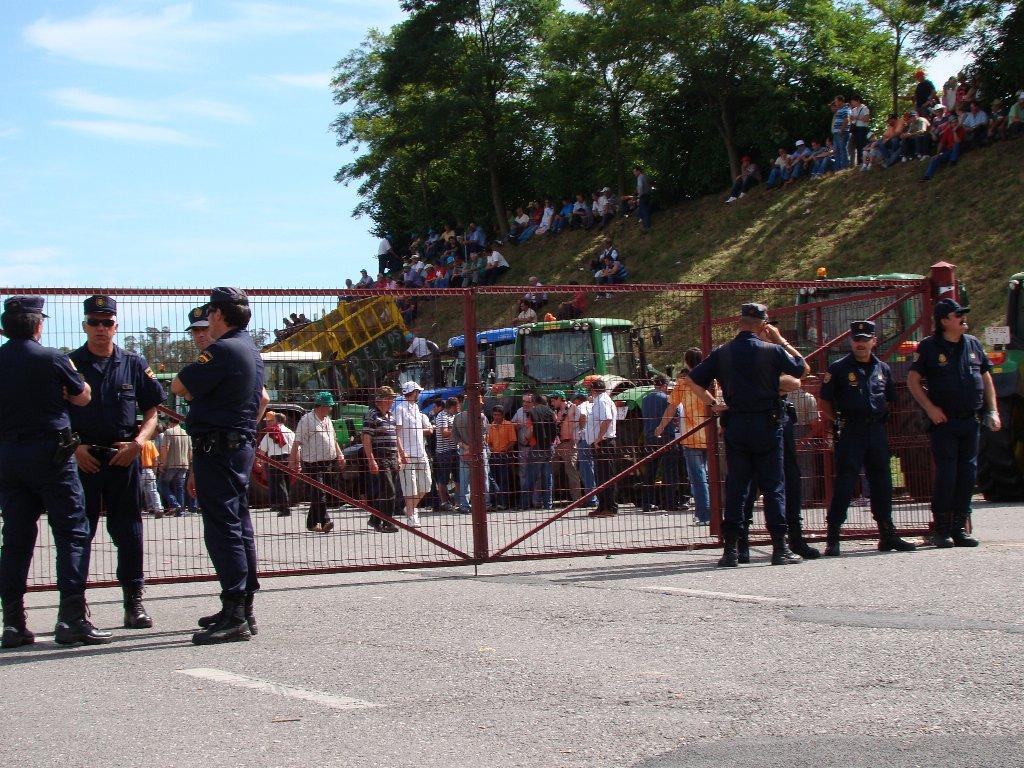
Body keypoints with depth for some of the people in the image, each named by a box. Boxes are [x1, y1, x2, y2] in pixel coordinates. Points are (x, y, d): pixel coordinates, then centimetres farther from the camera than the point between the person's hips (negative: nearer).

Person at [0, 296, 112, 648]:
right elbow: (82, 397, 5)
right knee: (71, 531, 1)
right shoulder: (52, 359, -8)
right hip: (50, 452, -5)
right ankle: (72, 618, -6)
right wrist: (72, 372, 20)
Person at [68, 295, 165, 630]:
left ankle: (134, 602, 11)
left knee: (128, 529, 4)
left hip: (124, 456, 1)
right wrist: (74, 447, -8)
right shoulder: (69, 364, 4)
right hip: (81, 458, -1)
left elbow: (151, 412, 11)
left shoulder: (134, 364, 9)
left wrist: (138, 442, -6)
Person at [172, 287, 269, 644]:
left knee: (222, 528, -11)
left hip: (216, 448, -10)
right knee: (239, 527, 14)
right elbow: (262, 398, 30)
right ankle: (243, 611, 21)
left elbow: (179, 386, -13)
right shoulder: (251, 350, 16)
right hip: (242, 446, 10)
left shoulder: (222, 351, -16)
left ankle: (234, 617, -14)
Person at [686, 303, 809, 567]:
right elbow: (804, 369, 10)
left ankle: (731, 550, 4)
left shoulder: (722, 353, 3)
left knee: (735, 487, 6)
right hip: (767, 426, -2)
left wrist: (712, 403, 11)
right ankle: (780, 549, 1)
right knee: (773, 487, 3)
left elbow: (692, 380, 5)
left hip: (735, 426, 2)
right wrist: (781, 341, 16)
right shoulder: (772, 350, -5)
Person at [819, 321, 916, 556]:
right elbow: (825, 402, 1)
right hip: (850, 432, -5)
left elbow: (890, 400, 23)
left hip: (877, 431, 5)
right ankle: (832, 538, -5)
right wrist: (838, 422, -4)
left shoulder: (883, 369, 13)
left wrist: (880, 417, 12)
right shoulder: (838, 368, -1)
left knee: (882, 483, 8)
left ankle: (887, 536, 17)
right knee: (844, 484, -8)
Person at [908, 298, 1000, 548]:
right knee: (946, 474, -7)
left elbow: (986, 379, 17)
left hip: (970, 422, 5)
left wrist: (992, 411, 9)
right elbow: (913, 381, -2)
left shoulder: (973, 344, 12)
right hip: (943, 422, -5)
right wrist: (930, 408, -11)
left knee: (967, 474, 5)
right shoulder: (929, 347, -3)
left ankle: (959, 528, 13)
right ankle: (941, 530, 1)